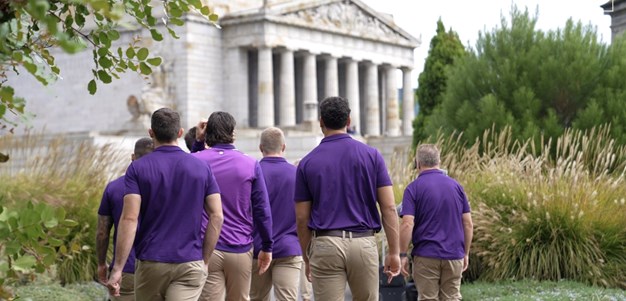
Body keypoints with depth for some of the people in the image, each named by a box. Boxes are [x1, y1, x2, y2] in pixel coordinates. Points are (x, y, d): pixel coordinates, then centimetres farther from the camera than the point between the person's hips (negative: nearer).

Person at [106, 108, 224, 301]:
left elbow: (129, 219, -11)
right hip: (190, 263, 0)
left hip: (150, 263, 0)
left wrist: (117, 268, -10)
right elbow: (217, 216, 1)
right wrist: (204, 260, 9)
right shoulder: (201, 168, 4)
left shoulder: (138, 168, -3)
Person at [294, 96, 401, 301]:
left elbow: (302, 218, 4)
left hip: (325, 245, -1)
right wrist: (394, 252, 3)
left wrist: (307, 258, 15)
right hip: (364, 243, 1)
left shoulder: (308, 163, 2)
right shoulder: (371, 155, 3)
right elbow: (389, 208, -2)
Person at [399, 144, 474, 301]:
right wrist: (466, 253, 14)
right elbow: (468, 224, 6)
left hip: (426, 256, -3)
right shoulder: (456, 186, 7)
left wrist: (403, 255, -6)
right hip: (454, 255, 3)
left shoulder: (414, 188, -5)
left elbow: (407, 224, -14)